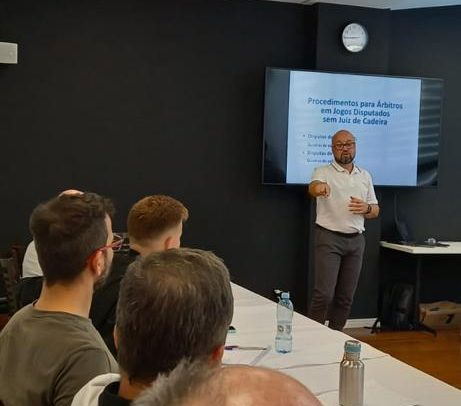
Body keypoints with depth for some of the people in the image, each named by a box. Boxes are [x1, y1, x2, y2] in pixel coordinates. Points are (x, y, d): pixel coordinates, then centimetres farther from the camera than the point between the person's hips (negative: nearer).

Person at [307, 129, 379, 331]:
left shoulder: (365, 176, 14)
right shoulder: (323, 172, -1)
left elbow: (375, 211, 18)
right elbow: (313, 187, -25)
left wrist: (366, 208, -6)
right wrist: (319, 187, -50)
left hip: (356, 240, 5)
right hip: (329, 238, -5)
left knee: (345, 297, 8)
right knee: (324, 294, -11)